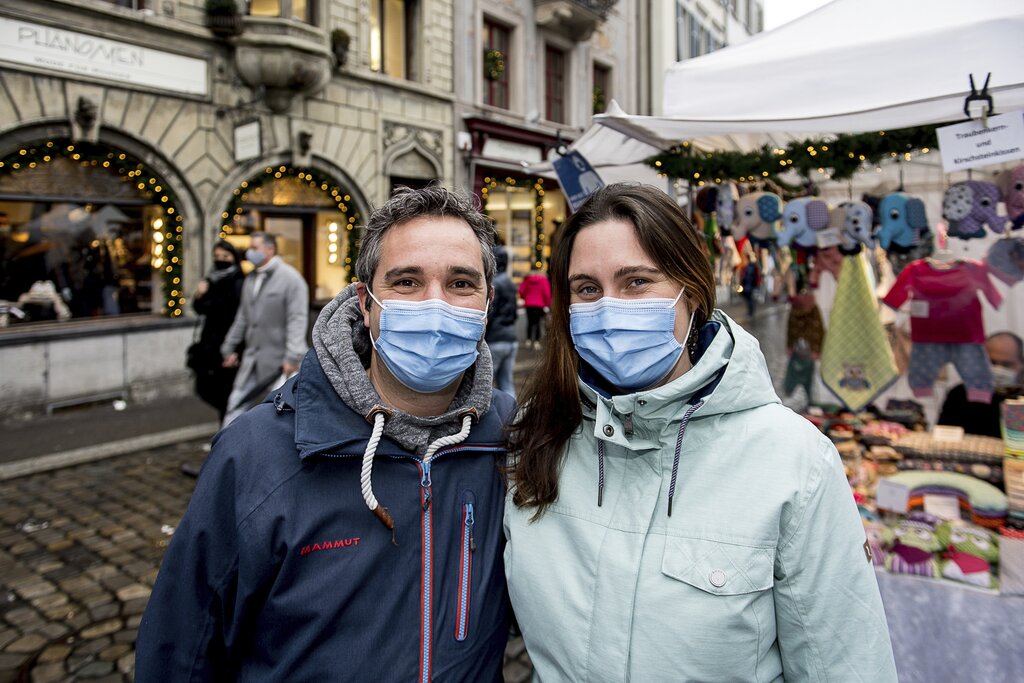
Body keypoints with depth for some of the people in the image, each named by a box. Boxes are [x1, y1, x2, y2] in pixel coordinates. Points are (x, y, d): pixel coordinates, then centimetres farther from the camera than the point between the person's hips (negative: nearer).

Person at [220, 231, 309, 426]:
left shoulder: (290, 278, -12)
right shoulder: (251, 278, 12)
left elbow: (297, 320, -19)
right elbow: (242, 317, 18)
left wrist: (292, 356, -24)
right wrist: (229, 348, 18)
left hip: (279, 358, -7)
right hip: (252, 357, 7)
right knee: (236, 403, 8)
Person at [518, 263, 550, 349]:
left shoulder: (526, 279, -1)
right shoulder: (543, 279, -7)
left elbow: (521, 291, 2)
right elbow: (547, 293, -9)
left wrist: (524, 299, 23)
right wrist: (548, 304, 0)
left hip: (529, 304, 2)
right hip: (539, 304, -2)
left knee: (530, 322, 15)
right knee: (537, 323, 1)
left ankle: (528, 340, 19)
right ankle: (536, 341, -4)